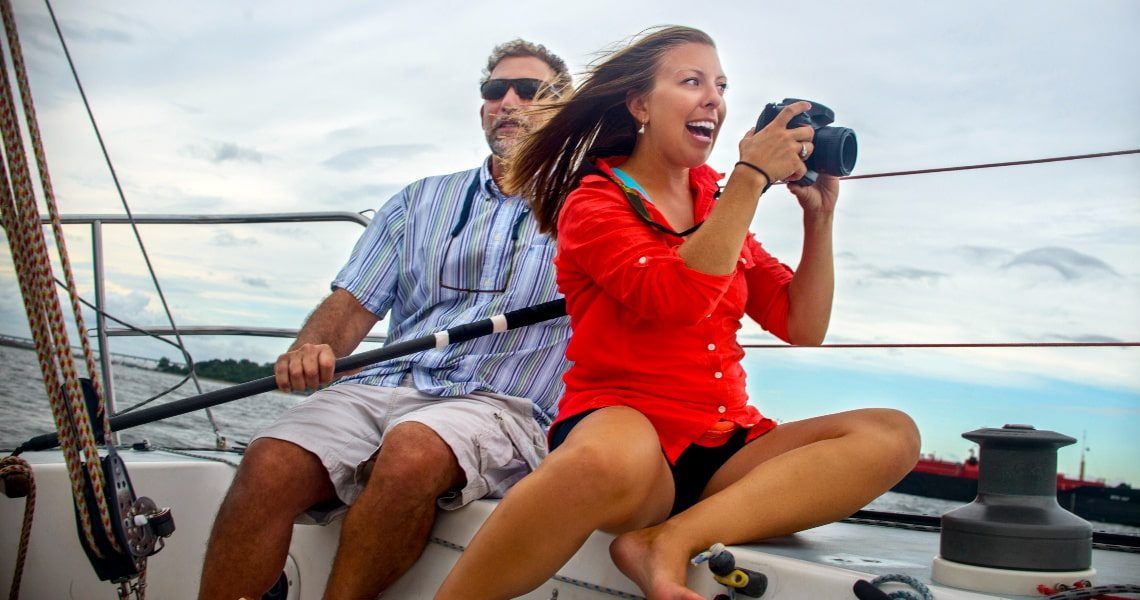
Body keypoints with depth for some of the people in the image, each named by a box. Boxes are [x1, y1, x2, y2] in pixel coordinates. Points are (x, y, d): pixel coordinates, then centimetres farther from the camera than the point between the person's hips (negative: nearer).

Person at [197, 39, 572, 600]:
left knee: (411, 452, -36)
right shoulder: (421, 201, 24)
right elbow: (353, 304, 15)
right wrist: (314, 347, -6)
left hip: (498, 403, -3)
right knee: (268, 464, -25)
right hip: (385, 386, 3)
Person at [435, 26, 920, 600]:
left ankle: (669, 541, -30)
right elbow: (677, 297, -19)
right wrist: (751, 177, -14)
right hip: (620, 424, -6)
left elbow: (803, 328, 14)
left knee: (892, 434, -17)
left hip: (725, 445, 7)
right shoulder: (594, 203, 1)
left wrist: (819, 214, 6)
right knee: (616, 455, -42)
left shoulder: (720, 209, 19)